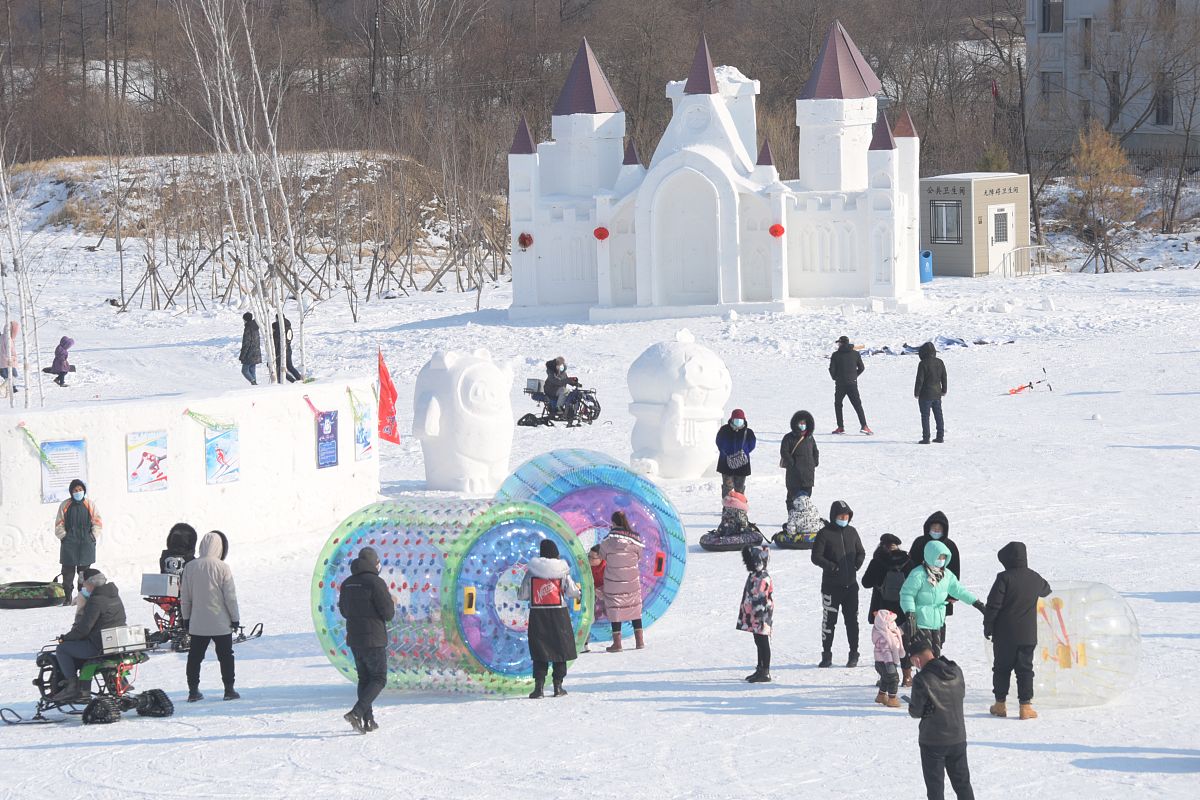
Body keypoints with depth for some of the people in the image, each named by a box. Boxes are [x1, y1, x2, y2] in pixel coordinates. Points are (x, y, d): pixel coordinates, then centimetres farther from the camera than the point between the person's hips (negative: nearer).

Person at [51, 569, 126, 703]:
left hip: (99, 647, -9)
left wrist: (65, 638, -3)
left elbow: (84, 628, -17)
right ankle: (84, 691, 32)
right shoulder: (114, 597, 12)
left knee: (61, 649, 0)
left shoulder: (95, 601, -16)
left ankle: (72, 685, -1)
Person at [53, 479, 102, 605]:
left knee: (84, 570, 3)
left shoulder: (90, 504, 5)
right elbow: (59, 524, 7)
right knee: (68, 571, -3)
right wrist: (63, 537, -4)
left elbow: (97, 522, 7)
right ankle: (67, 597, 3)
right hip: (69, 543, 0)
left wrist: (93, 537, -2)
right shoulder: (65, 505, 4)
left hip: (86, 543, 0)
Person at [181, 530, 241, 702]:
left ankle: (193, 690, 9)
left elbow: (185, 596, 5)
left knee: (195, 656, 10)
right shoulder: (222, 568, -11)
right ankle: (229, 689, 9)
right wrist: (235, 617, 2)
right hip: (221, 623, -3)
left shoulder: (190, 567, -1)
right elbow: (230, 595, -9)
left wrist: (186, 617, 15)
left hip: (197, 622, 3)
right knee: (226, 656, 8)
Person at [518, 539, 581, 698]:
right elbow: (572, 592, 1)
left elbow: (522, 595, -3)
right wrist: (579, 591, 23)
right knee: (560, 649, 11)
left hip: (537, 615, 0)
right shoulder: (562, 571, -4)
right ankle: (558, 686, 12)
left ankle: (539, 686, -4)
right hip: (559, 614, 0)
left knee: (539, 651, 5)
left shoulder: (531, 572, -4)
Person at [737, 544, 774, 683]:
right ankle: (760, 670, 24)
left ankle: (765, 673, -2)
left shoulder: (763, 578, -18)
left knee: (763, 644, -5)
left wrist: (761, 618, -24)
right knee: (759, 643, 16)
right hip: (753, 619, 10)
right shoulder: (753, 576, 14)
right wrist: (745, 617, 23)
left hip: (761, 618, -10)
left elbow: (761, 599, -22)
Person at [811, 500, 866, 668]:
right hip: (831, 585, -3)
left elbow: (861, 552, 19)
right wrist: (831, 566, -18)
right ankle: (826, 655, 11)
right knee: (829, 620, 1)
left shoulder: (852, 532, 9)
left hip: (850, 584, 3)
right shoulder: (825, 533, -5)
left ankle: (854, 654, 12)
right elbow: (816, 557, -8)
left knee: (852, 620, 5)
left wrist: (857, 564, -1)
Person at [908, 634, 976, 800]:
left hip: (932, 741, -5)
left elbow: (915, 712, -14)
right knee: (962, 782, 17)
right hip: (958, 737, 5)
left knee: (935, 786, 5)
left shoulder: (922, 679, -21)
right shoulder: (956, 671, -3)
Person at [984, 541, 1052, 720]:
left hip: (1004, 634, -3)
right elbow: (1046, 590, 26)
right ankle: (1025, 705, -2)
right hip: (1027, 635, 3)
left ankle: (1000, 704, 13)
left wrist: (988, 626, -1)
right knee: (1025, 669, 5)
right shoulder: (1035, 578, 2)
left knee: (1001, 668, 10)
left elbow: (993, 605, -14)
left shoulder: (1004, 578, -13)